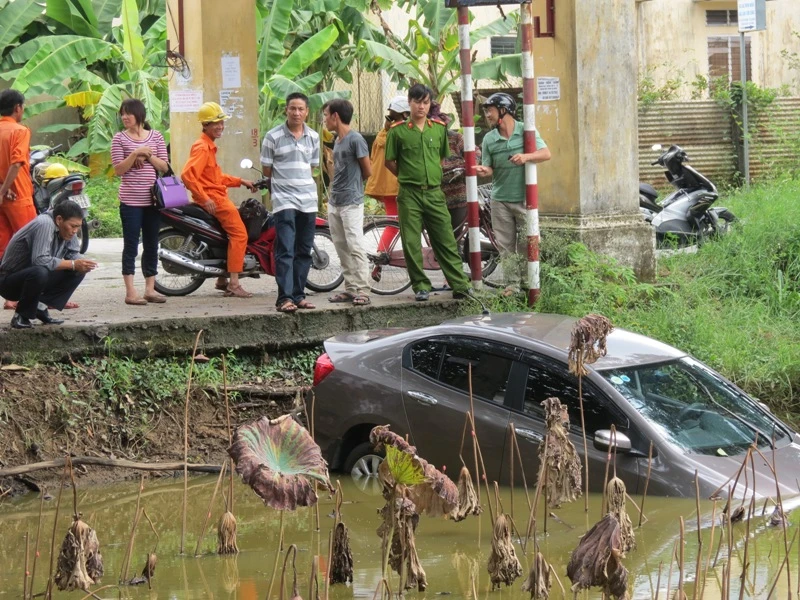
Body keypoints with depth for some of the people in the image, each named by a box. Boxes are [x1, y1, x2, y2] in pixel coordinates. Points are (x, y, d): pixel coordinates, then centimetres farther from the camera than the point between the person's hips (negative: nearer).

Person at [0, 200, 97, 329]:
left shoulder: (67, 229, -2)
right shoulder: (45, 225, -27)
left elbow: (74, 255, 2)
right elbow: (40, 260, -37)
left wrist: (83, 264, -22)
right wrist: (73, 264, -32)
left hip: (38, 277, 8)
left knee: (78, 272, -4)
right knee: (39, 272, -38)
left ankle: (40, 307, 0)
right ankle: (21, 316, -16)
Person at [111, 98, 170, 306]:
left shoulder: (155, 136, 8)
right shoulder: (120, 139, 1)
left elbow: (164, 167, 6)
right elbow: (118, 170, -5)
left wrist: (148, 156, -10)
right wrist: (135, 154, -17)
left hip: (152, 199, 3)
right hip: (131, 200, -3)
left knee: (151, 245, 7)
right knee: (131, 245, -4)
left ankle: (150, 288, 14)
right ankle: (130, 292, -4)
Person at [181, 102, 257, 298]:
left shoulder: (210, 147, 19)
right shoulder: (202, 148, -14)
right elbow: (187, 175, -25)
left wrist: (241, 182, 20)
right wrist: (205, 199, -27)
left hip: (218, 197, 11)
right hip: (212, 199, -11)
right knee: (239, 233, -15)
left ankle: (222, 280, 25)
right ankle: (234, 284, -17)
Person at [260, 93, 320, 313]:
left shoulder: (313, 137, 10)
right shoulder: (273, 137, -4)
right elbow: (267, 170, 2)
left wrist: (300, 181, 12)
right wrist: (285, 181, 5)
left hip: (308, 201, 5)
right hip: (284, 200, -5)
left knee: (304, 251, 8)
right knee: (285, 251, -12)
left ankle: (298, 295, 16)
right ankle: (285, 298, -16)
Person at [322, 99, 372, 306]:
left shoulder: (355, 139, -11)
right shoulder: (337, 140, 15)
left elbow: (367, 172, -6)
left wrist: (352, 183, 8)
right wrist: (333, 191, 12)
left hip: (351, 202, -9)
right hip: (334, 203, 9)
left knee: (355, 247, -11)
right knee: (342, 248, 9)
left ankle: (363, 290, -12)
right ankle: (351, 288, 13)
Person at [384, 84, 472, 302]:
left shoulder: (439, 129, 7)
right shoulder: (398, 131, -2)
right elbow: (390, 162, 6)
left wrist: (431, 176, 13)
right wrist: (408, 177, 8)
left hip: (434, 193, 2)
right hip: (410, 194, -2)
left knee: (446, 240, 3)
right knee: (411, 243, 0)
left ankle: (460, 285, 4)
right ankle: (420, 286, 8)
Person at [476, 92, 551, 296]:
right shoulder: (489, 139, 5)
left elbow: (546, 154, -6)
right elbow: (489, 168, 5)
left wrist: (527, 156, -24)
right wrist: (484, 171, -20)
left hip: (524, 197, -3)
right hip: (500, 199, 3)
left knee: (526, 242, -1)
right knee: (506, 245, 3)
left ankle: (527, 282, 8)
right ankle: (512, 283, 8)